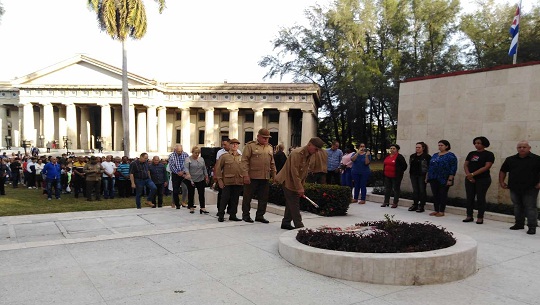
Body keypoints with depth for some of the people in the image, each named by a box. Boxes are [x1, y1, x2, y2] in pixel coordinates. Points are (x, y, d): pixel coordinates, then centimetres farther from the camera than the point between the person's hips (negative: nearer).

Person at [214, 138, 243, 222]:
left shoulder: (241, 157, 11)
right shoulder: (224, 156, 2)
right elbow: (217, 169, 0)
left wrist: (244, 179, 7)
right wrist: (219, 180, -5)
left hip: (238, 182, 3)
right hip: (227, 182, -3)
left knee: (235, 199, 8)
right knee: (225, 199, 0)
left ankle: (233, 215, 18)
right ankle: (221, 215, 10)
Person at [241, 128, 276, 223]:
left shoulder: (269, 147, 15)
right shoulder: (250, 145, -4)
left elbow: (272, 163, 20)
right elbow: (244, 161, -9)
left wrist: (274, 175, 14)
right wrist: (245, 175, -15)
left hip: (265, 178, 5)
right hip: (252, 177, -5)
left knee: (263, 198, 8)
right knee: (247, 197, 5)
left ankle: (260, 216, 20)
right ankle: (245, 215, 18)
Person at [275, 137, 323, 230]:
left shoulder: (309, 155, 8)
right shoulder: (297, 153, -22)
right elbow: (294, 172, -26)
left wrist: (301, 186, 8)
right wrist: (299, 188, -25)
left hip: (296, 183, 9)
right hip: (288, 181, -9)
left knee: (291, 204, 13)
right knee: (294, 205, -7)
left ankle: (286, 223, 23)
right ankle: (299, 226, -3)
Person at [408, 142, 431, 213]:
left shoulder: (427, 156, -7)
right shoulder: (412, 156, 13)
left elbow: (430, 167, -9)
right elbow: (410, 165, 21)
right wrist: (410, 173, 14)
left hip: (422, 176, -6)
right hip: (413, 175, 6)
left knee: (422, 191, 0)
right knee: (415, 191, 10)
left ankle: (421, 206, 7)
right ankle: (415, 205, 19)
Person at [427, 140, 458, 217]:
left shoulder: (451, 156, -6)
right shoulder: (435, 155, 15)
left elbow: (453, 168, -11)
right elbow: (430, 166, 19)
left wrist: (450, 179, -16)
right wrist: (428, 177, 14)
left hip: (444, 180, -6)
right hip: (434, 179, 6)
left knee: (443, 195, 1)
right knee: (435, 195, 9)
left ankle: (441, 212, 8)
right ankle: (436, 210, 18)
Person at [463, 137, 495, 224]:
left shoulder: (489, 154, -3)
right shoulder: (471, 153, 13)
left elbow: (486, 167, -13)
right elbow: (465, 165, 8)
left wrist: (473, 174, -18)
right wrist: (468, 175, -10)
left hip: (483, 179, -5)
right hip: (469, 179, 5)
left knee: (480, 198, -1)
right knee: (469, 198, 5)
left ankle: (480, 217, 6)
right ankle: (469, 216, 13)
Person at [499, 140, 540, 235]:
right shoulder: (510, 159, 9)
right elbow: (503, 171, 18)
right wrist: (501, 182, 10)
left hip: (530, 189, -4)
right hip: (514, 189, 5)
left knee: (530, 207, -5)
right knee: (517, 207, 14)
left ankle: (532, 226, -1)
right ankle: (519, 224, 26)